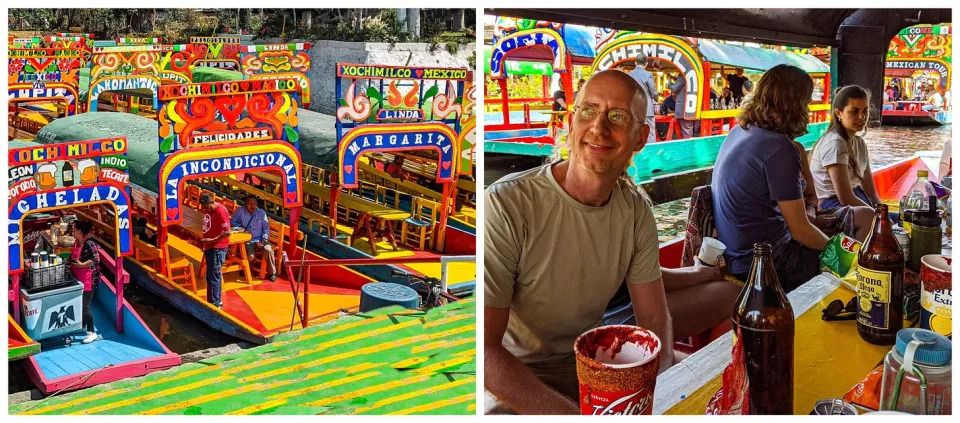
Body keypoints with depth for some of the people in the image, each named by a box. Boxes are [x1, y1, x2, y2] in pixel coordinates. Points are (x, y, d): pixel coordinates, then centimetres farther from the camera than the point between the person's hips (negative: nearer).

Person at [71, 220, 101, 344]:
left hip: (88, 280, -10)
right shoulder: (77, 242, 8)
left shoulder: (89, 243, -20)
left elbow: (96, 259, -27)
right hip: (79, 278, 10)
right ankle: (83, 326, 36)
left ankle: (92, 332, -1)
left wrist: (82, 265, -32)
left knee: (85, 306, -8)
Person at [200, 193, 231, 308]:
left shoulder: (220, 211, -18)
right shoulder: (207, 210, 7)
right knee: (211, 276, 17)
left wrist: (213, 240, -26)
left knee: (213, 276, -7)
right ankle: (217, 300, 28)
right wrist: (204, 241, 12)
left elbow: (227, 232, -23)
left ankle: (215, 303, 0)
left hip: (217, 248, -9)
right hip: (209, 247, 9)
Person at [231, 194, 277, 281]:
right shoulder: (240, 211, 1)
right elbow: (232, 222, 5)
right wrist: (241, 228, -12)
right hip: (248, 241, -1)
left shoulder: (261, 212, 4)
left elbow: (266, 228, 4)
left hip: (260, 240, 1)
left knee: (268, 250, -29)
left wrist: (263, 241, -10)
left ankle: (272, 273, -11)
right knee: (250, 256, -29)